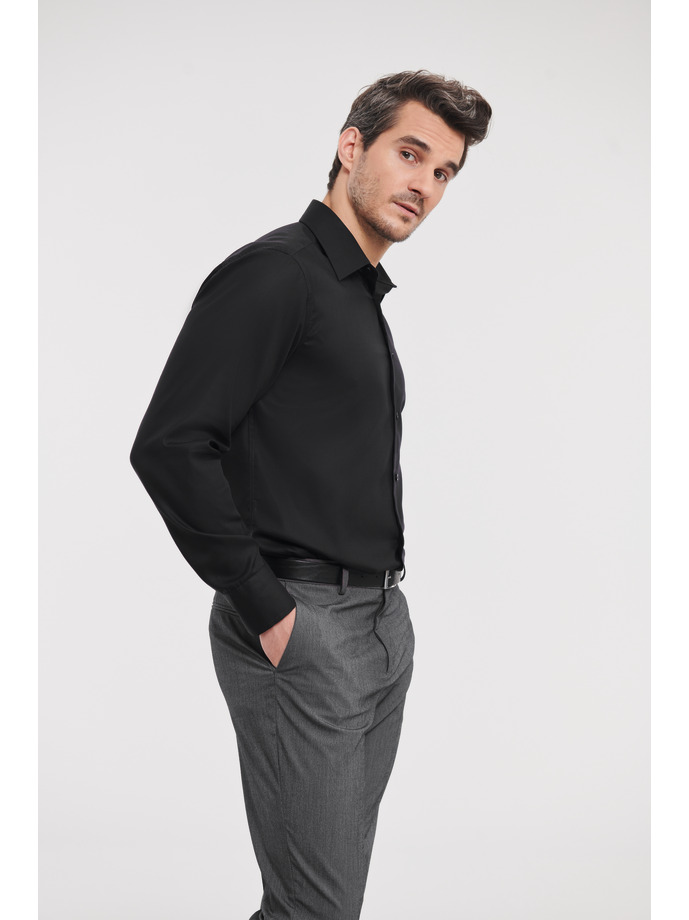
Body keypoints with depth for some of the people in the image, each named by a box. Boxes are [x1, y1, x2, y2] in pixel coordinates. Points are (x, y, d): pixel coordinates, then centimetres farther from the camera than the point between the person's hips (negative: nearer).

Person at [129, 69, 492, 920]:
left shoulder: (363, 294, 17)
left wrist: (383, 595, 13)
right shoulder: (274, 272, -12)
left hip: (381, 620, 9)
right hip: (301, 628, -9)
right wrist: (266, 610, -18)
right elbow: (169, 446, -21)